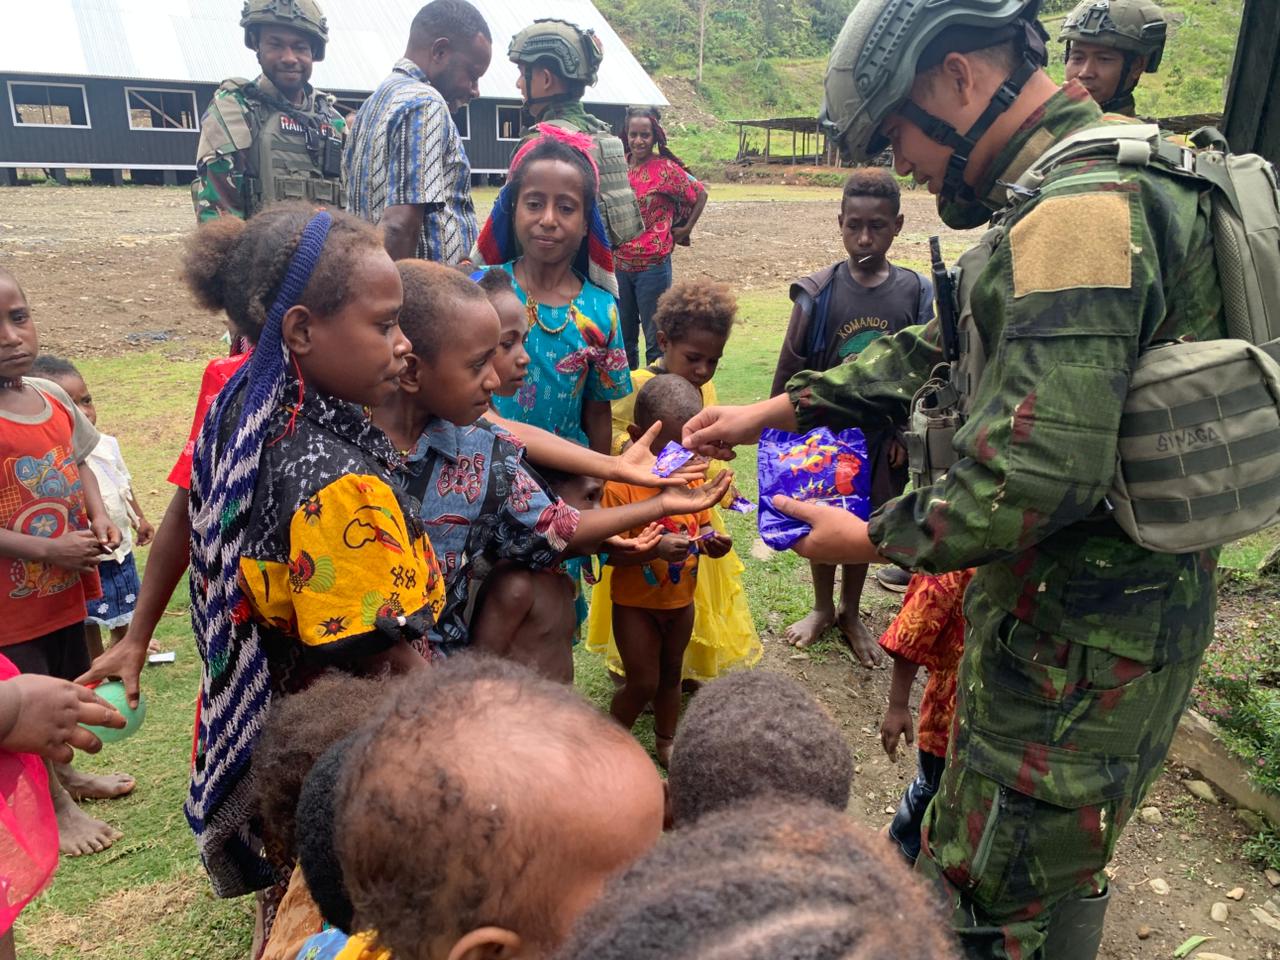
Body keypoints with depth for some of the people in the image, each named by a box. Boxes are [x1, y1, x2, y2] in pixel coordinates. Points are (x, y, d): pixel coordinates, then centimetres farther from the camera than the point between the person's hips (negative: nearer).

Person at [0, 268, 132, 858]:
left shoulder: (53, 397, -2)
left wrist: (99, 518, -4)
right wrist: (48, 550, -23)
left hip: (66, 586, 7)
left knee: (65, 689, 24)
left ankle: (64, 774, 47)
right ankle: (56, 807, 31)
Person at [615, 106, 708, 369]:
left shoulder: (665, 168, -8)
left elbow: (700, 194, 1)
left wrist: (685, 229, 2)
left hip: (653, 266, -5)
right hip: (620, 264, 5)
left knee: (655, 337, 1)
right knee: (623, 335, 14)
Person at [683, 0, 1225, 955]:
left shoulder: (1080, 210, -24)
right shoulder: (1096, 182, 12)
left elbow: (1038, 472, -31)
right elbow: (938, 347, 16)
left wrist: (876, 539, -15)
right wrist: (783, 406, 11)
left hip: (1081, 641, -10)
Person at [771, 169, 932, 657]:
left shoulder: (916, 291, -8)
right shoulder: (818, 291, -12)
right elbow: (790, 369, -5)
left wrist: (905, 431, 0)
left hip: (881, 434, 1)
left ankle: (850, 613, 38)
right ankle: (822, 608, 39)